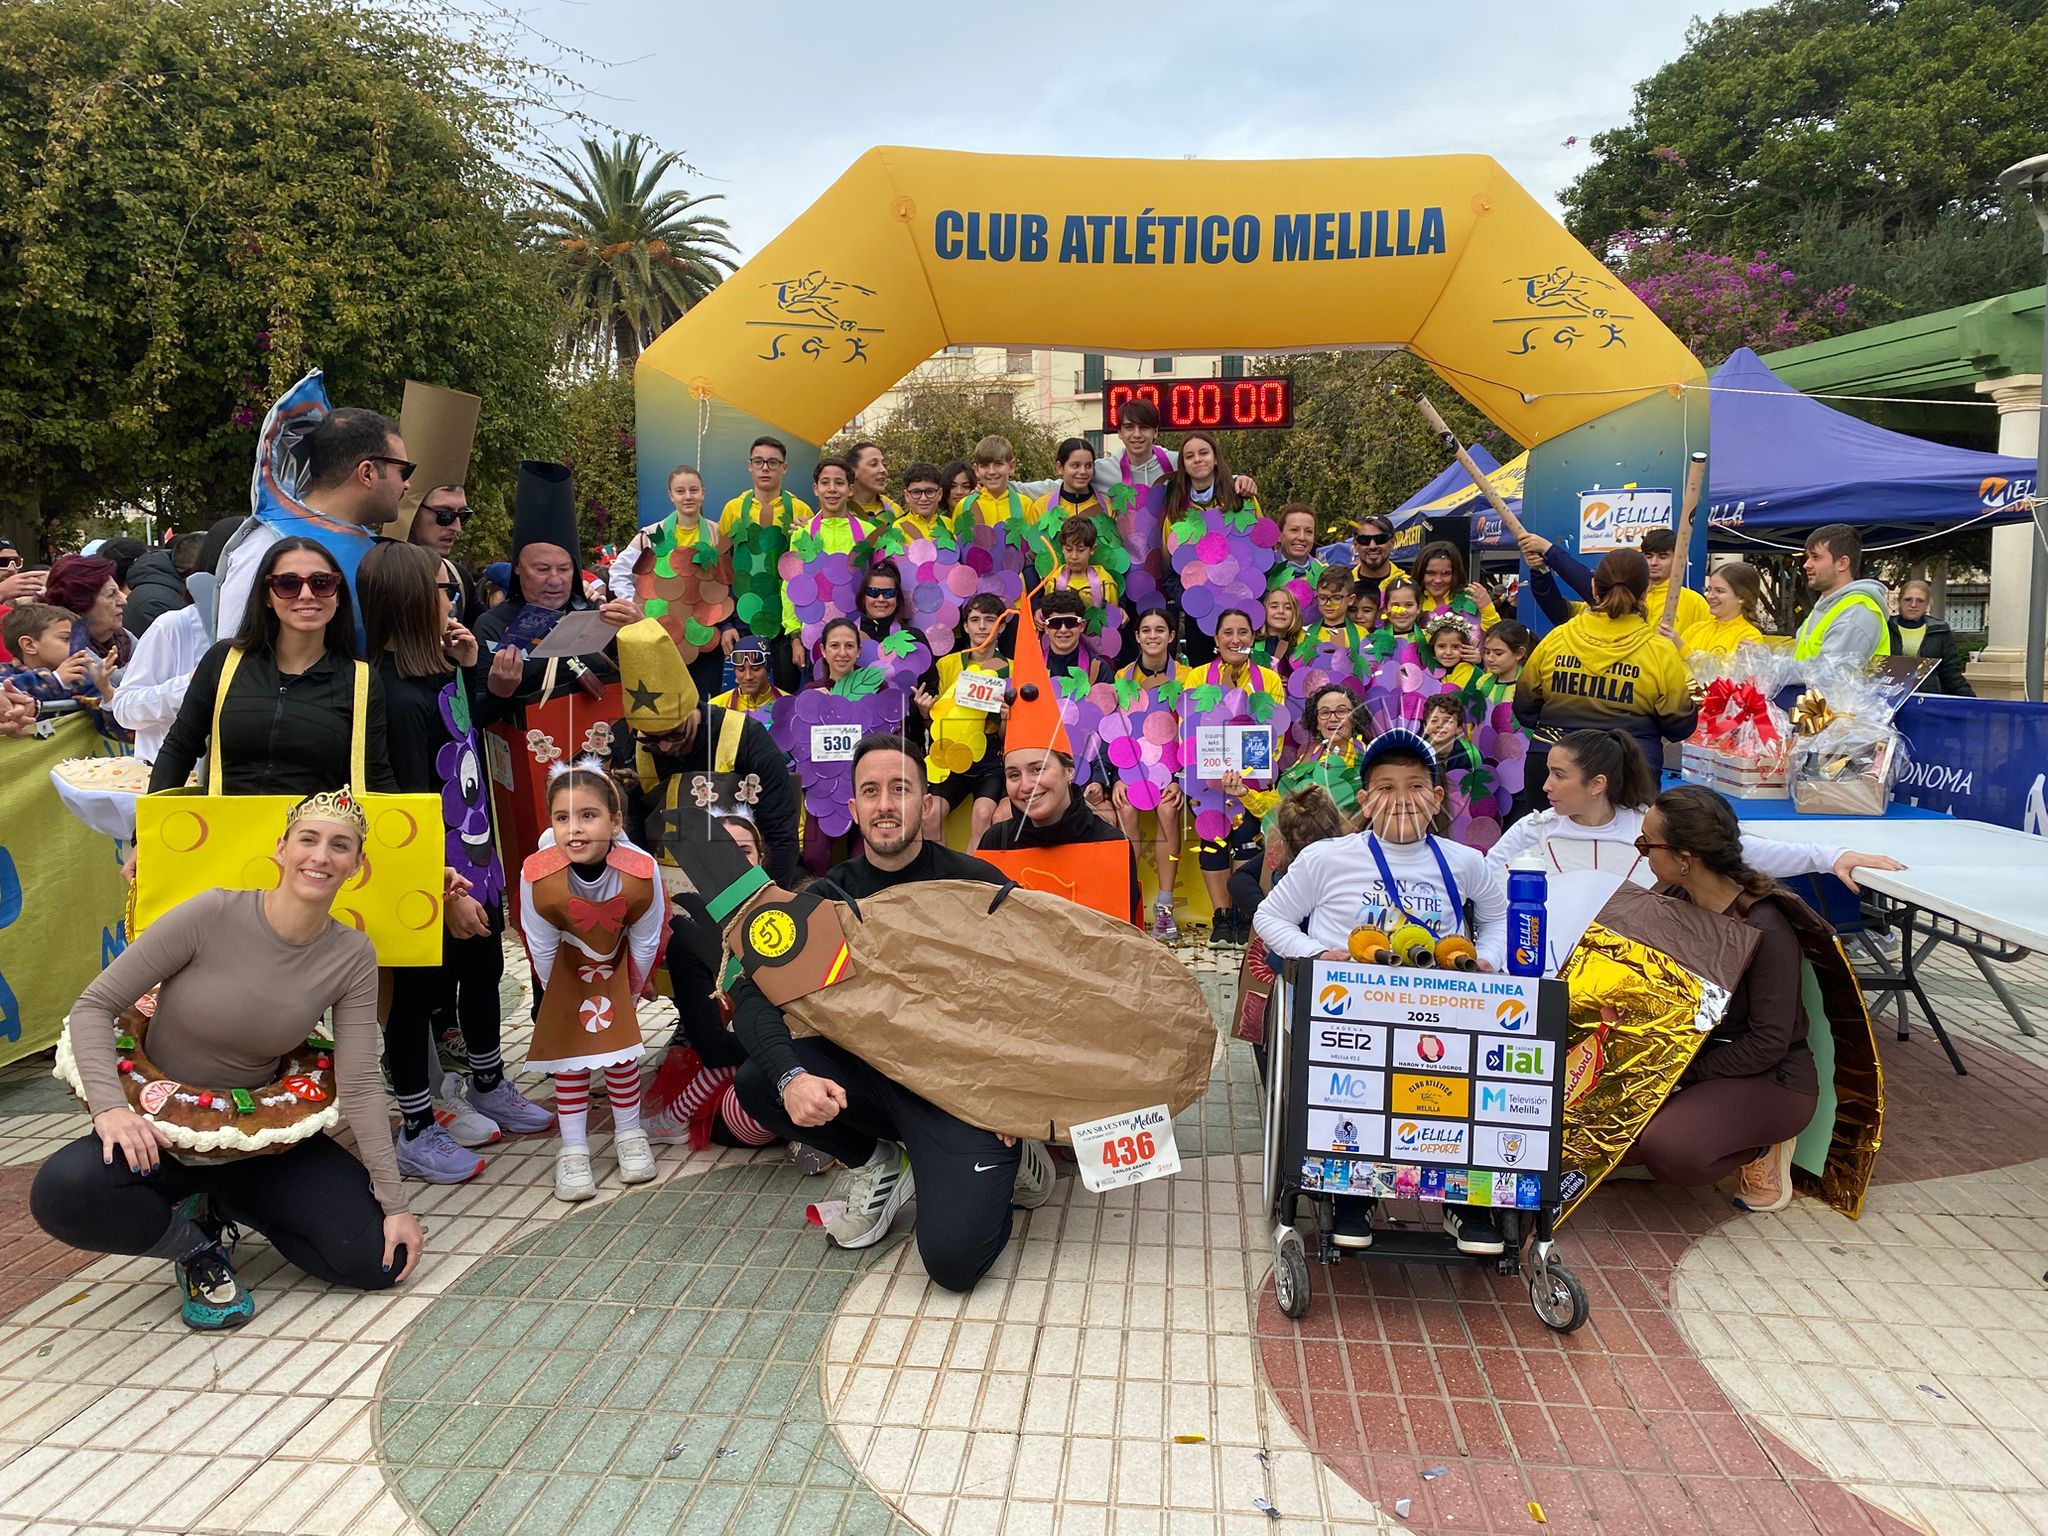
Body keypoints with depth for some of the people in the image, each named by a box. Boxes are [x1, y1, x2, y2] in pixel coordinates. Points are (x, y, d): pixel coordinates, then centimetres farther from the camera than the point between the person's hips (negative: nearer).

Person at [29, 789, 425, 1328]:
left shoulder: (352, 957, -10)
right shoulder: (211, 914, -18)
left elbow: (359, 1086, -11)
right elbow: (94, 1006, -12)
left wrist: (394, 1203, -15)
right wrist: (110, 1107, -28)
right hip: (159, 1132, -2)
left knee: (381, 1259, -11)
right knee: (64, 1192, -35)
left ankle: (221, 1203, 13)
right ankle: (195, 1243, -2)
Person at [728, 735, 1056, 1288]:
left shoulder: (976, 885, -8)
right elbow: (754, 992, -8)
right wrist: (791, 1075, -27)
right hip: (867, 1070, 4)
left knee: (953, 1257, -23)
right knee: (757, 1082, -22)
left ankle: (1004, 1163, 11)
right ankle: (878, 1164, 5)